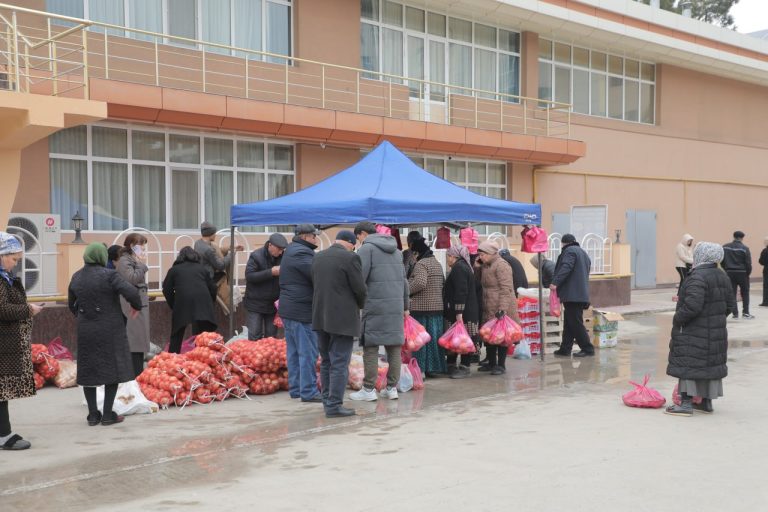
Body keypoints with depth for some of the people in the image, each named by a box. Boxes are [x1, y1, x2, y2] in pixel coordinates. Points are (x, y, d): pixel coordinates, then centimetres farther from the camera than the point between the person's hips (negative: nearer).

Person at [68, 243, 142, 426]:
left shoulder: (76, 277, 6)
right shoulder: (108, 275, -13)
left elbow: (71, 304, 17)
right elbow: (131, 292, -23)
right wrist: (136, 306, -4)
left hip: (85, 330, 5)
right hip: (109, 330, -5)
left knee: (88, 370, 12)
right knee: (112, 369, 4)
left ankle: (93, 414, 15)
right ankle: (108, 414, 5)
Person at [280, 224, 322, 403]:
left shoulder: (291, 251, 17)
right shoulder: (301, 253, -16)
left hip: (288, 309, 10)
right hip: (302, 310, -10)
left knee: (294, 351, 14)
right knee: (308, 352, -6)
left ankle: (295, 388, 20)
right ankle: (308, 392, -3)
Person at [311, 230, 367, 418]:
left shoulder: (318, 257, 10)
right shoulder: (350, 258, -11)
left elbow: (315, 284, 12)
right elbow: (359, 288, -10)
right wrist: (360, 305, 9)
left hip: (320, 316, 7)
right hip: (342, 318, -7)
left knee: (326, 362, 15)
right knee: (340, 364, -3)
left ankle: (327, 400, 21)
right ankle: (334, 406, -3)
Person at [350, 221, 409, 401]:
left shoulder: (367, 248, -4)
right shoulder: (394, 249, 18)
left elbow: (359, 278, -13)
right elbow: (404, 280, 20)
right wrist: (405, 305, 26)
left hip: (375, 305, -6)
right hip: (396, 306, 6)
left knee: (371, 347, -1)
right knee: (394, 346, 7)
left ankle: (368, 390, 0)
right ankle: (392, 388, 10)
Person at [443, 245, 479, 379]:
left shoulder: (458, 268, -13)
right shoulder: (464, 266, 20)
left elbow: (461, 292, -21)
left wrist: (459, 313, -23)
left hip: (463, 312, -11)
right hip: (470, 311, 11)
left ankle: (464, 368, -3)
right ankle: (452, 367, 17)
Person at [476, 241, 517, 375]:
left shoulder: (501, 266, -15)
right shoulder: (485, 266, 13)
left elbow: (506, 289, -21)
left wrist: (502, 308, -26)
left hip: (501, 309, -9)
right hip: (489, 309, 9)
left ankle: (501, 365, 8)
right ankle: (491, 363, 25)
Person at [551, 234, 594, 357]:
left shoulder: (569, 251, -5)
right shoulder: (583, 253, 24)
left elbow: (565, 268, -21)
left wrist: (555, 283, -27)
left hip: (572, 295, -10)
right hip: (582, 294, 10)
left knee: (575, 323, -6)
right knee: (569, 323, 12)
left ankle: (588, 349, -4)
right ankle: (565, 349, 14)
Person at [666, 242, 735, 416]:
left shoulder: (698, 277, -20)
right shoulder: (722, 277, 8)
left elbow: (692, 306, -27)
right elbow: (731, 304, 13)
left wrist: (677, 319, -14)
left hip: (695, 331, -9)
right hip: (717, 332, 9)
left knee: (687, 363, -4)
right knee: (711, 364, 14)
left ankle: (686, 403, -6)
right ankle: (707, 401, 23)